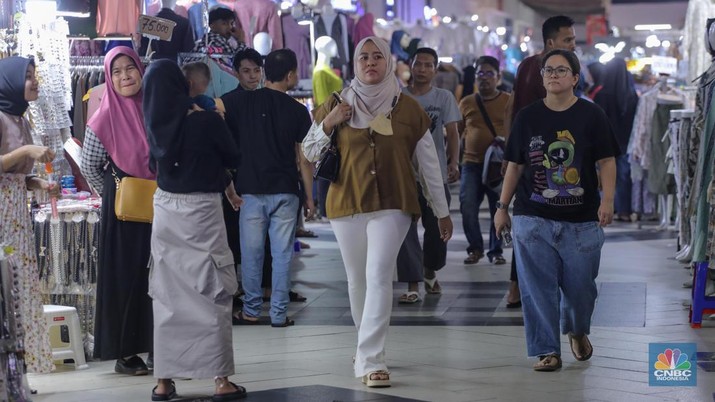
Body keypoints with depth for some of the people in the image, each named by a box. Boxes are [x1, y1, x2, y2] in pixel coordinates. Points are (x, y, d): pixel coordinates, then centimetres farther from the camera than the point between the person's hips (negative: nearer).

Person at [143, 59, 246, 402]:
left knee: (166, 296, 9)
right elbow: (231, 158, 2)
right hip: (201, 210, -4)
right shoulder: (207, 121, -13)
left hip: (165, 209, 4)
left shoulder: (157, 126, 0)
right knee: (212, 295, 3)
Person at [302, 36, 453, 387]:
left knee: (379, 277, -15)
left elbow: (429, 163, 7)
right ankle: (367, 346, 30)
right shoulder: (336, 105, 7)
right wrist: (327, 124, -8)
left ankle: (371, 359, -18)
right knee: (357, 280, 11)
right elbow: (310, 153, 10)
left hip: (392, 205, -2)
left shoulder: (407, 108, 3)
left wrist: (442, 211, 9)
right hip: (347, 204, 3)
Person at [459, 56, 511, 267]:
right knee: (467, 207, -7)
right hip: (472, 163, 2)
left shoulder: (508, 102, 3)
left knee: (498, 209, 2)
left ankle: (495, 251, 16)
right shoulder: (466, 103, 10)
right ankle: (475, 248, 11)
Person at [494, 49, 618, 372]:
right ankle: (547, 350, 8)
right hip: (533, 218, 1)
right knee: (538, 287, -2)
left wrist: (607, 200, -14)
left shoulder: (591, 116, 1)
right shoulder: (527, 117, 7)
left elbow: (606, 162, 0)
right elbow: (515, 165, 12)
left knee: (580, 285, 5)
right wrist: (502, 206, 9)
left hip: (582, 220, -1)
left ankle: (578, 331, 35)